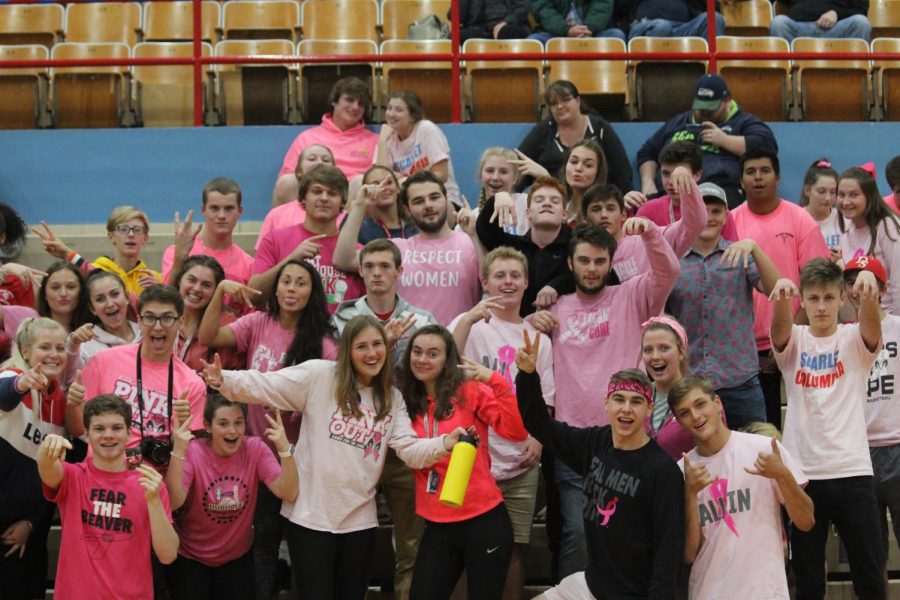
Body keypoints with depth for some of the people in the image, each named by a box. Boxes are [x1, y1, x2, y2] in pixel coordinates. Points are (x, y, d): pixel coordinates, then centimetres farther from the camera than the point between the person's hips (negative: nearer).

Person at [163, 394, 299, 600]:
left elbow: (288, 494, -23)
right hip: (189, 557, -2)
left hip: (237, 557, 2)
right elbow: (173, 503, -32)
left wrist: (284, 449, -35)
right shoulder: (193, 452, -17)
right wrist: (178, 452, -40)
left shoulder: (255, 449, -12)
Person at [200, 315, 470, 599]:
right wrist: (223, 380, -28)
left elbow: (410, 450, -3)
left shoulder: (392, 399, 8)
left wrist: (445, 443, -23)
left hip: (359, 520, 4)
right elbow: (265, 386, -10)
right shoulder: (319, 376, -4)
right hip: (311, 515, -4)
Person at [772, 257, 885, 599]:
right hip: (803, 474, 0)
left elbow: (872, 322, -17)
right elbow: (779, 327, -17)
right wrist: (781, 296, -41)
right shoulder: (794, 342, 6)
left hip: (852, 472, 0)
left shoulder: (855, 340, 5)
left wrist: (869, 290, -41)